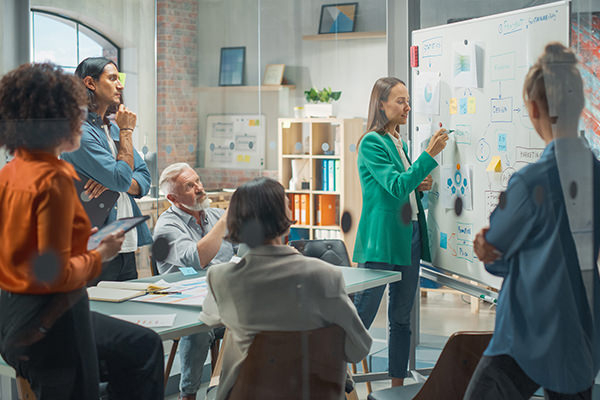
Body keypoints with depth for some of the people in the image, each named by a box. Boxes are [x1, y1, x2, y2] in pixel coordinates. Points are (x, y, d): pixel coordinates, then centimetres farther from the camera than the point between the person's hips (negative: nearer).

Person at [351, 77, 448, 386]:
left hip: (409, 236, 8)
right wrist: (429, 155, -24)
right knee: (360, 317, -7)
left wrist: (419, 186, 4)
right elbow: (396, 187, -20)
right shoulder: (371, 143, -9)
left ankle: (398, 384, 18)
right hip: (381, 239, -8)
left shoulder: (400, 143, 16)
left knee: (402, 319, 11)